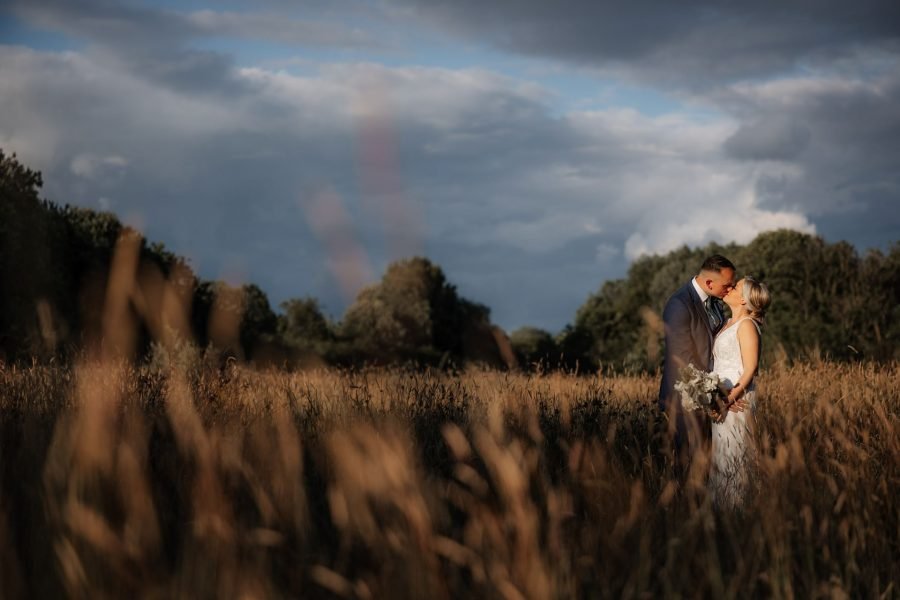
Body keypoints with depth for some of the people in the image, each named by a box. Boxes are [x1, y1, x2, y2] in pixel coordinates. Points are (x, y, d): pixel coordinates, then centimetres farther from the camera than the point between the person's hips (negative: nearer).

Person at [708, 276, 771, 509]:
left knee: (733, 453, -4)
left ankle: (736, 505, 2)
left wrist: (732, 396, -22)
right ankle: (722, 503, 17)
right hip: (722, 398, 9)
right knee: (722, 452, 11)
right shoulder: (729, 323, 15)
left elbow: (751, 368, -16)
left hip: (737, 399, -9)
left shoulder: (746, 324, -11)